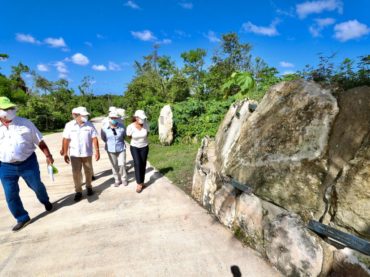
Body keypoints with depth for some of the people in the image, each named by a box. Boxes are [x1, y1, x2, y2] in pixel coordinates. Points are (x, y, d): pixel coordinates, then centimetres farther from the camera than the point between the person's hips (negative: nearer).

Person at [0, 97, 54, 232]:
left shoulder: (25, 123, -5)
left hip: (28, 163, -2)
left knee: (37, 186, 13)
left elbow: (40, 141, -1)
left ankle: (46, 201, 44)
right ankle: (22, 218, 25)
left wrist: (48, 155, -7)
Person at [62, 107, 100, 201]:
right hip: (74, 154, 0)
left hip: (87, 153, 0)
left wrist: (97, 151, -9)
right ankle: (78, 191, 16)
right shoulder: (69, 125, -4)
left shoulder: (90, 125, -5)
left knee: (88, 171, 12)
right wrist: (65, 153, -1)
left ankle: (89, 187, 33)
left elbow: (94, 138, -5)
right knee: (76, 173, 3)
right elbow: (66, 140, -1)